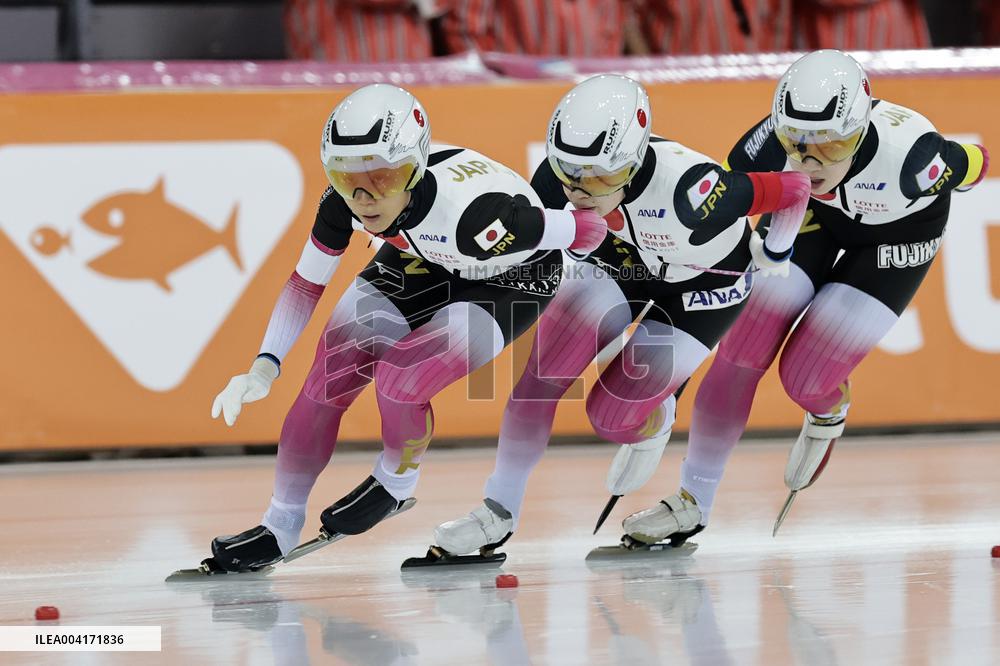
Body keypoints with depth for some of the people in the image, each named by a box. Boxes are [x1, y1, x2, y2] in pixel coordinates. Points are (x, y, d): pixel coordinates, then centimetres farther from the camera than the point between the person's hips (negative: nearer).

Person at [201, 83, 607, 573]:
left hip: (511, 279, -5)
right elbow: (307, 281, -9)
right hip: (421, 259, 6)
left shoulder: (474, 212, -43)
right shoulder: (345, 199, -25)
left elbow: (587, 229, -30)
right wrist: (264, 367, -19)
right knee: (327, 381, -5)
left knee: (398, 378, -24)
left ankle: (396, 484, 8)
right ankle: (279, 530, 10)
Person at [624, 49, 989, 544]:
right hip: (811, 217, 3)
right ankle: (693, 503, 12)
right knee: (740, 356, -4)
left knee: (804, 378, -12)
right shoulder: (778, 140, -34)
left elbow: (973, 165, -18)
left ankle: (828, 411, 27)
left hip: (896, 234, -3)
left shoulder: (910, 152, -41)